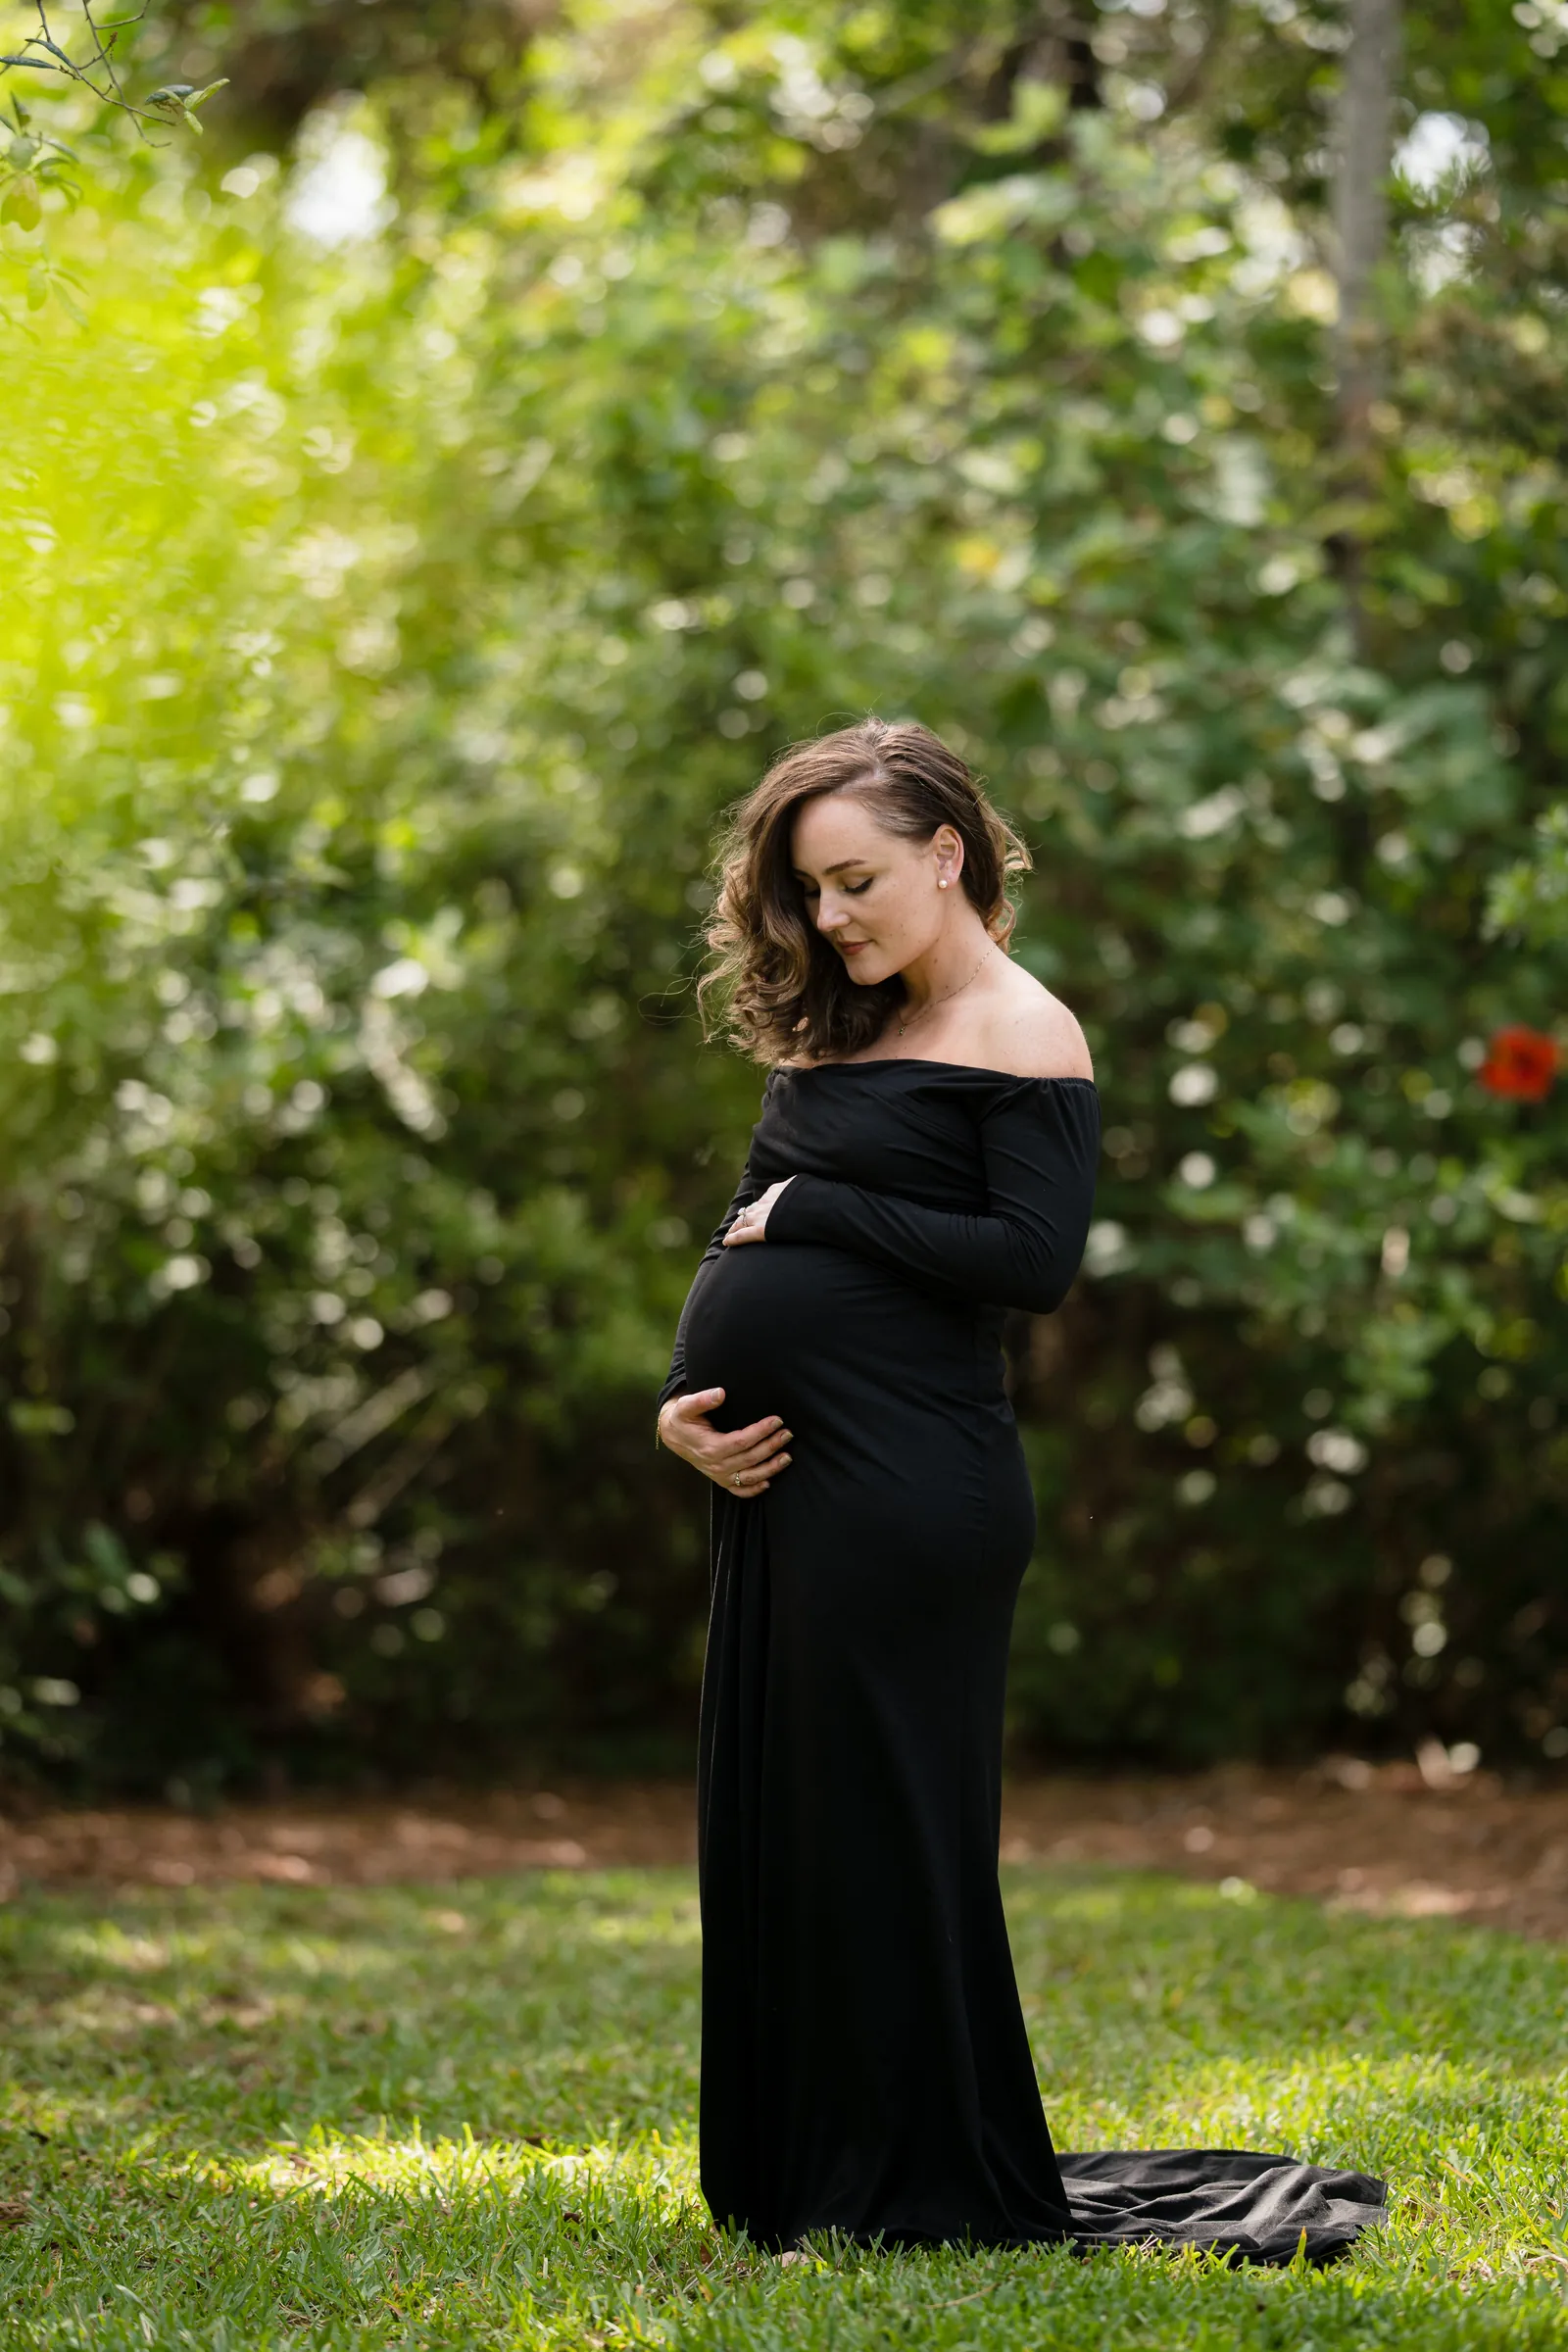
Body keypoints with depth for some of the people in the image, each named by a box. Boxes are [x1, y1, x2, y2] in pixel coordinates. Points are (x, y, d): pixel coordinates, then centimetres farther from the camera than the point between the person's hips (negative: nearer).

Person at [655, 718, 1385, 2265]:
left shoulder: (1024, 1038, -5)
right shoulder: (837, 1035, 18)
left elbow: (1038, 1261, -16)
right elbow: (748, 1230, 17)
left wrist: (818, 1211, -11)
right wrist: (682, 1400, 0)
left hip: (908, 1495, -8)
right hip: (778, 1486, 8)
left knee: (884, 1834, -3)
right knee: (770, 1832, 11)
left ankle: (942, 2192, 7)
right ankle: (805, 2179, 21)